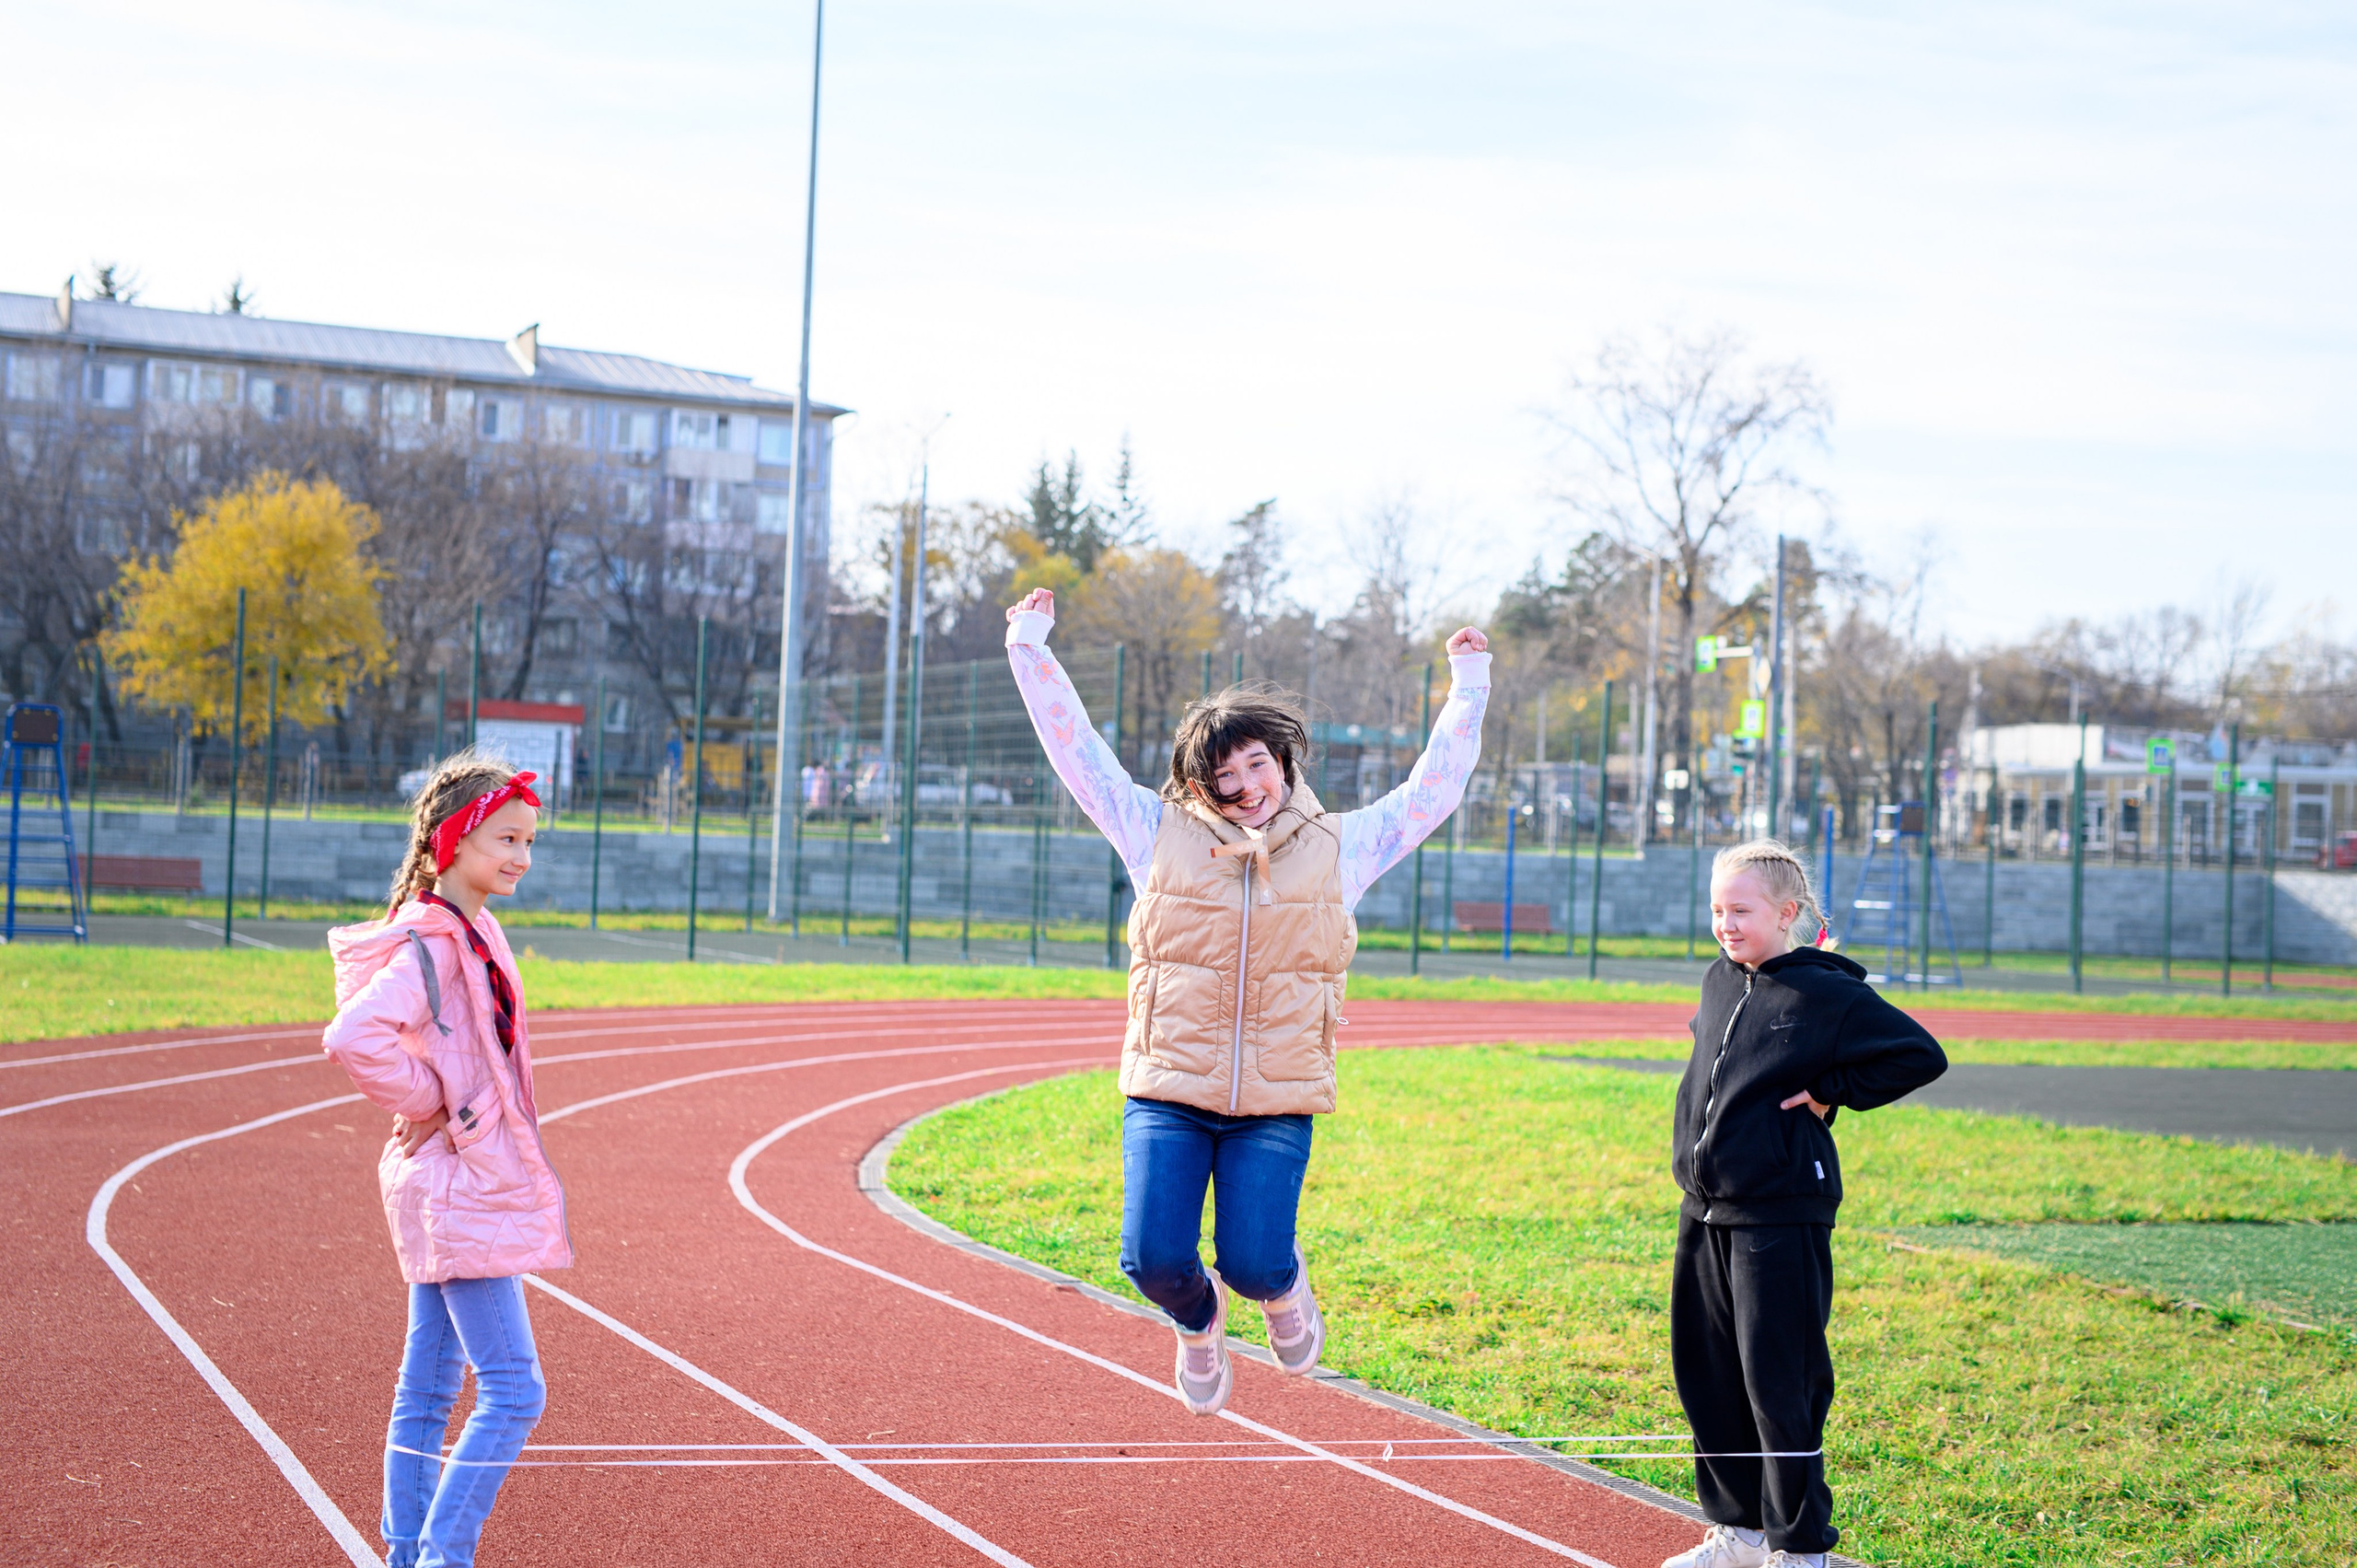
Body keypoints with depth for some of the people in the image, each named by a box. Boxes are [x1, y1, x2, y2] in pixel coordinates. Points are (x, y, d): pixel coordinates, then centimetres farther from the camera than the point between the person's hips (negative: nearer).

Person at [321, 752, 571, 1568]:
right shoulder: (434, 942, -18)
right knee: (514, 1388, -9)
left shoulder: (466, 932, 12)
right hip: (459, 1189, -10)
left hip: (447, 1189, 10)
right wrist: (428, 1106, -18)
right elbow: (354, 1039, -31)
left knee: (429, 1387, 14)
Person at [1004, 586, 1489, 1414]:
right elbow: (1077, 748, 8)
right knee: (1155, 1260, -12)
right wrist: (1030, 647, 8)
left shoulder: (1339, 848, 9)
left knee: (1251, 1263, -13)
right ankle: (1198, 1319, 25)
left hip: (1277, 1105, 0)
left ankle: (1282, 1283, 26)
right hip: (1167, 1095, 0)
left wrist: (1468, 686, 16)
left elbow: (1433, 788, 15)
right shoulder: (1162, 834, 6)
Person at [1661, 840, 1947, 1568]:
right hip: (1704, 1212, 8)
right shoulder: (1719, 982, 11)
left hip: (1780, 1219, -8)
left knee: (1780, 1383, -4)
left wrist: (1829, 1091, -11)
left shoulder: (1826, 994, -11)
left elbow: (1920, 1056, -15)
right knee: (1707, 1375, 13)